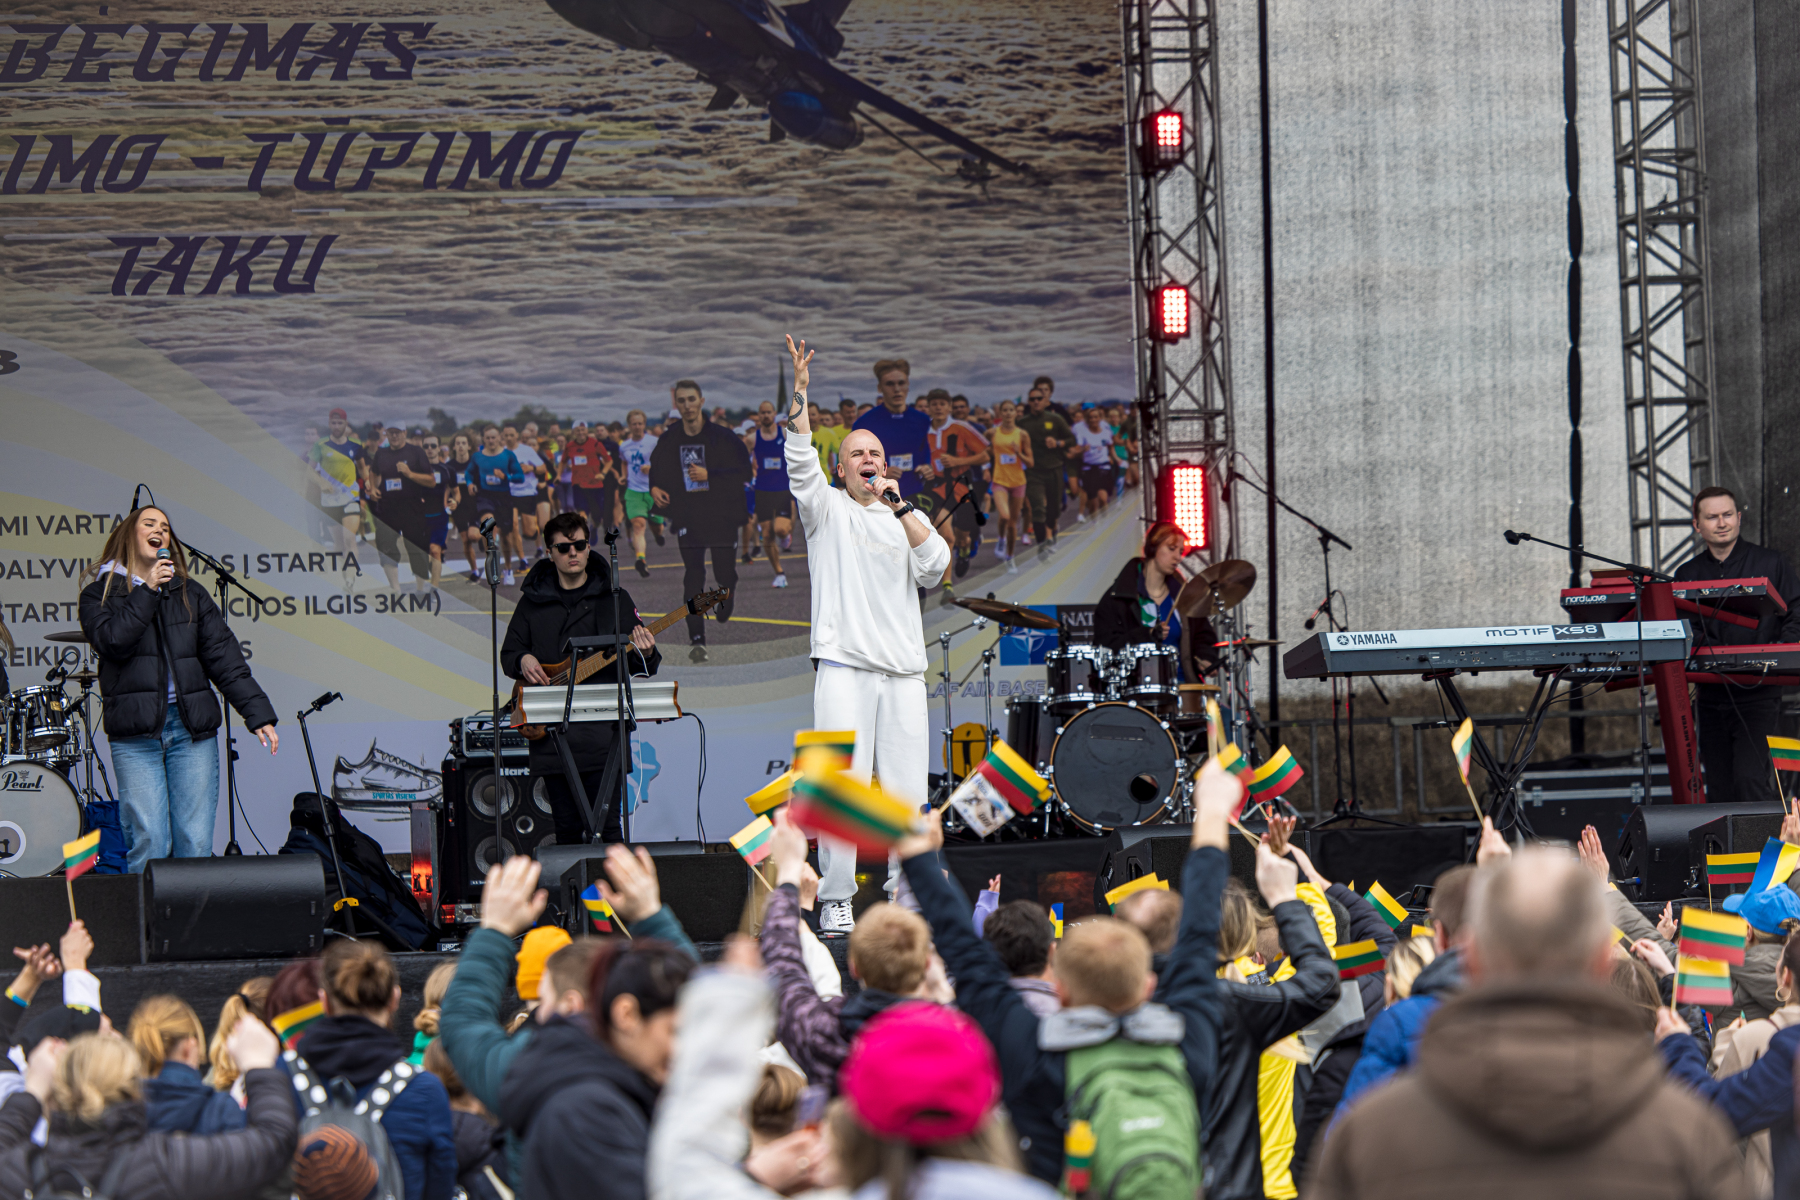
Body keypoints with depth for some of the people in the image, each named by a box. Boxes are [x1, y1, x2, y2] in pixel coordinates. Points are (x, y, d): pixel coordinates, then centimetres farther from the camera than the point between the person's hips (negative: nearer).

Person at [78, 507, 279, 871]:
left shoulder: (190, 594, 16)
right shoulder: (100, 593, 9)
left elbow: (223, 656, 8)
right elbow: (112, 641, -11)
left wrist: (257, 713, -2)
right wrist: (147, 590, -7)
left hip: (192, 729, 3)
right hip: (135, 734, -3)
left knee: (196, 846, -3)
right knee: (149, 844, -11)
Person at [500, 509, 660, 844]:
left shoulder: (615, 599, 8)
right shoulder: (533, 602, 12)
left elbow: (640, 665, 8)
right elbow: (508, 652, 17)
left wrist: (645, 655, -16)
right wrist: (523, 660, -6)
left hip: (603, 731, -2)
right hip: (552, 737, 2)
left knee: (607, 824, -8)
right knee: (567, 829, 5)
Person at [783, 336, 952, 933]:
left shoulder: (907, 518, 19)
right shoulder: (826, 509, 10)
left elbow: (934, 569, 3)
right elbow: (800, 464, -8)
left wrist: (901, 509, -4)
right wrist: (800, 397, -18)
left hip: (903, 669, 3)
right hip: (843, 663, -3)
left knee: (907, 791, 1)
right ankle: (835, 901, -7)